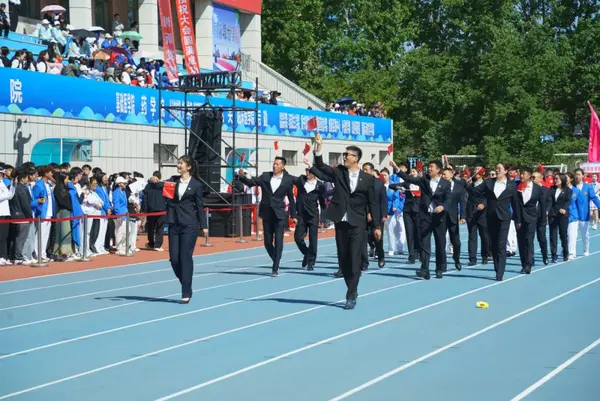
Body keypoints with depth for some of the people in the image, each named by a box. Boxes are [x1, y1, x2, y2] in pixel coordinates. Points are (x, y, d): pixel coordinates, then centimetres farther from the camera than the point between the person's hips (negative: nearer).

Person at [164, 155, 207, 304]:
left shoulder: (196, 185, -1)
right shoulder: (173, 180, 11)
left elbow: (200, 206, 1)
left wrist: (203, 226, 0)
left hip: (189, 225, -4)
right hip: (174, 224, 4)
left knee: (186, 258, -4)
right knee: (174, 258, 3)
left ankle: (186, 293, 2)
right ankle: (186, 285, 23)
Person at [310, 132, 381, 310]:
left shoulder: (368, 179, 1)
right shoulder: (338, 173, 6)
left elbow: (372, 203, 2)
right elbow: (320, 166, -8)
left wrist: (376, 226, 1)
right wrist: (319, 147, -22)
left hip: (357, 224, -3)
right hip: (341, 222, 3)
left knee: (355, 259, -6)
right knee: (343, 259, 8)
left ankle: (351, 296, -1)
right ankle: (352, 290, 24)